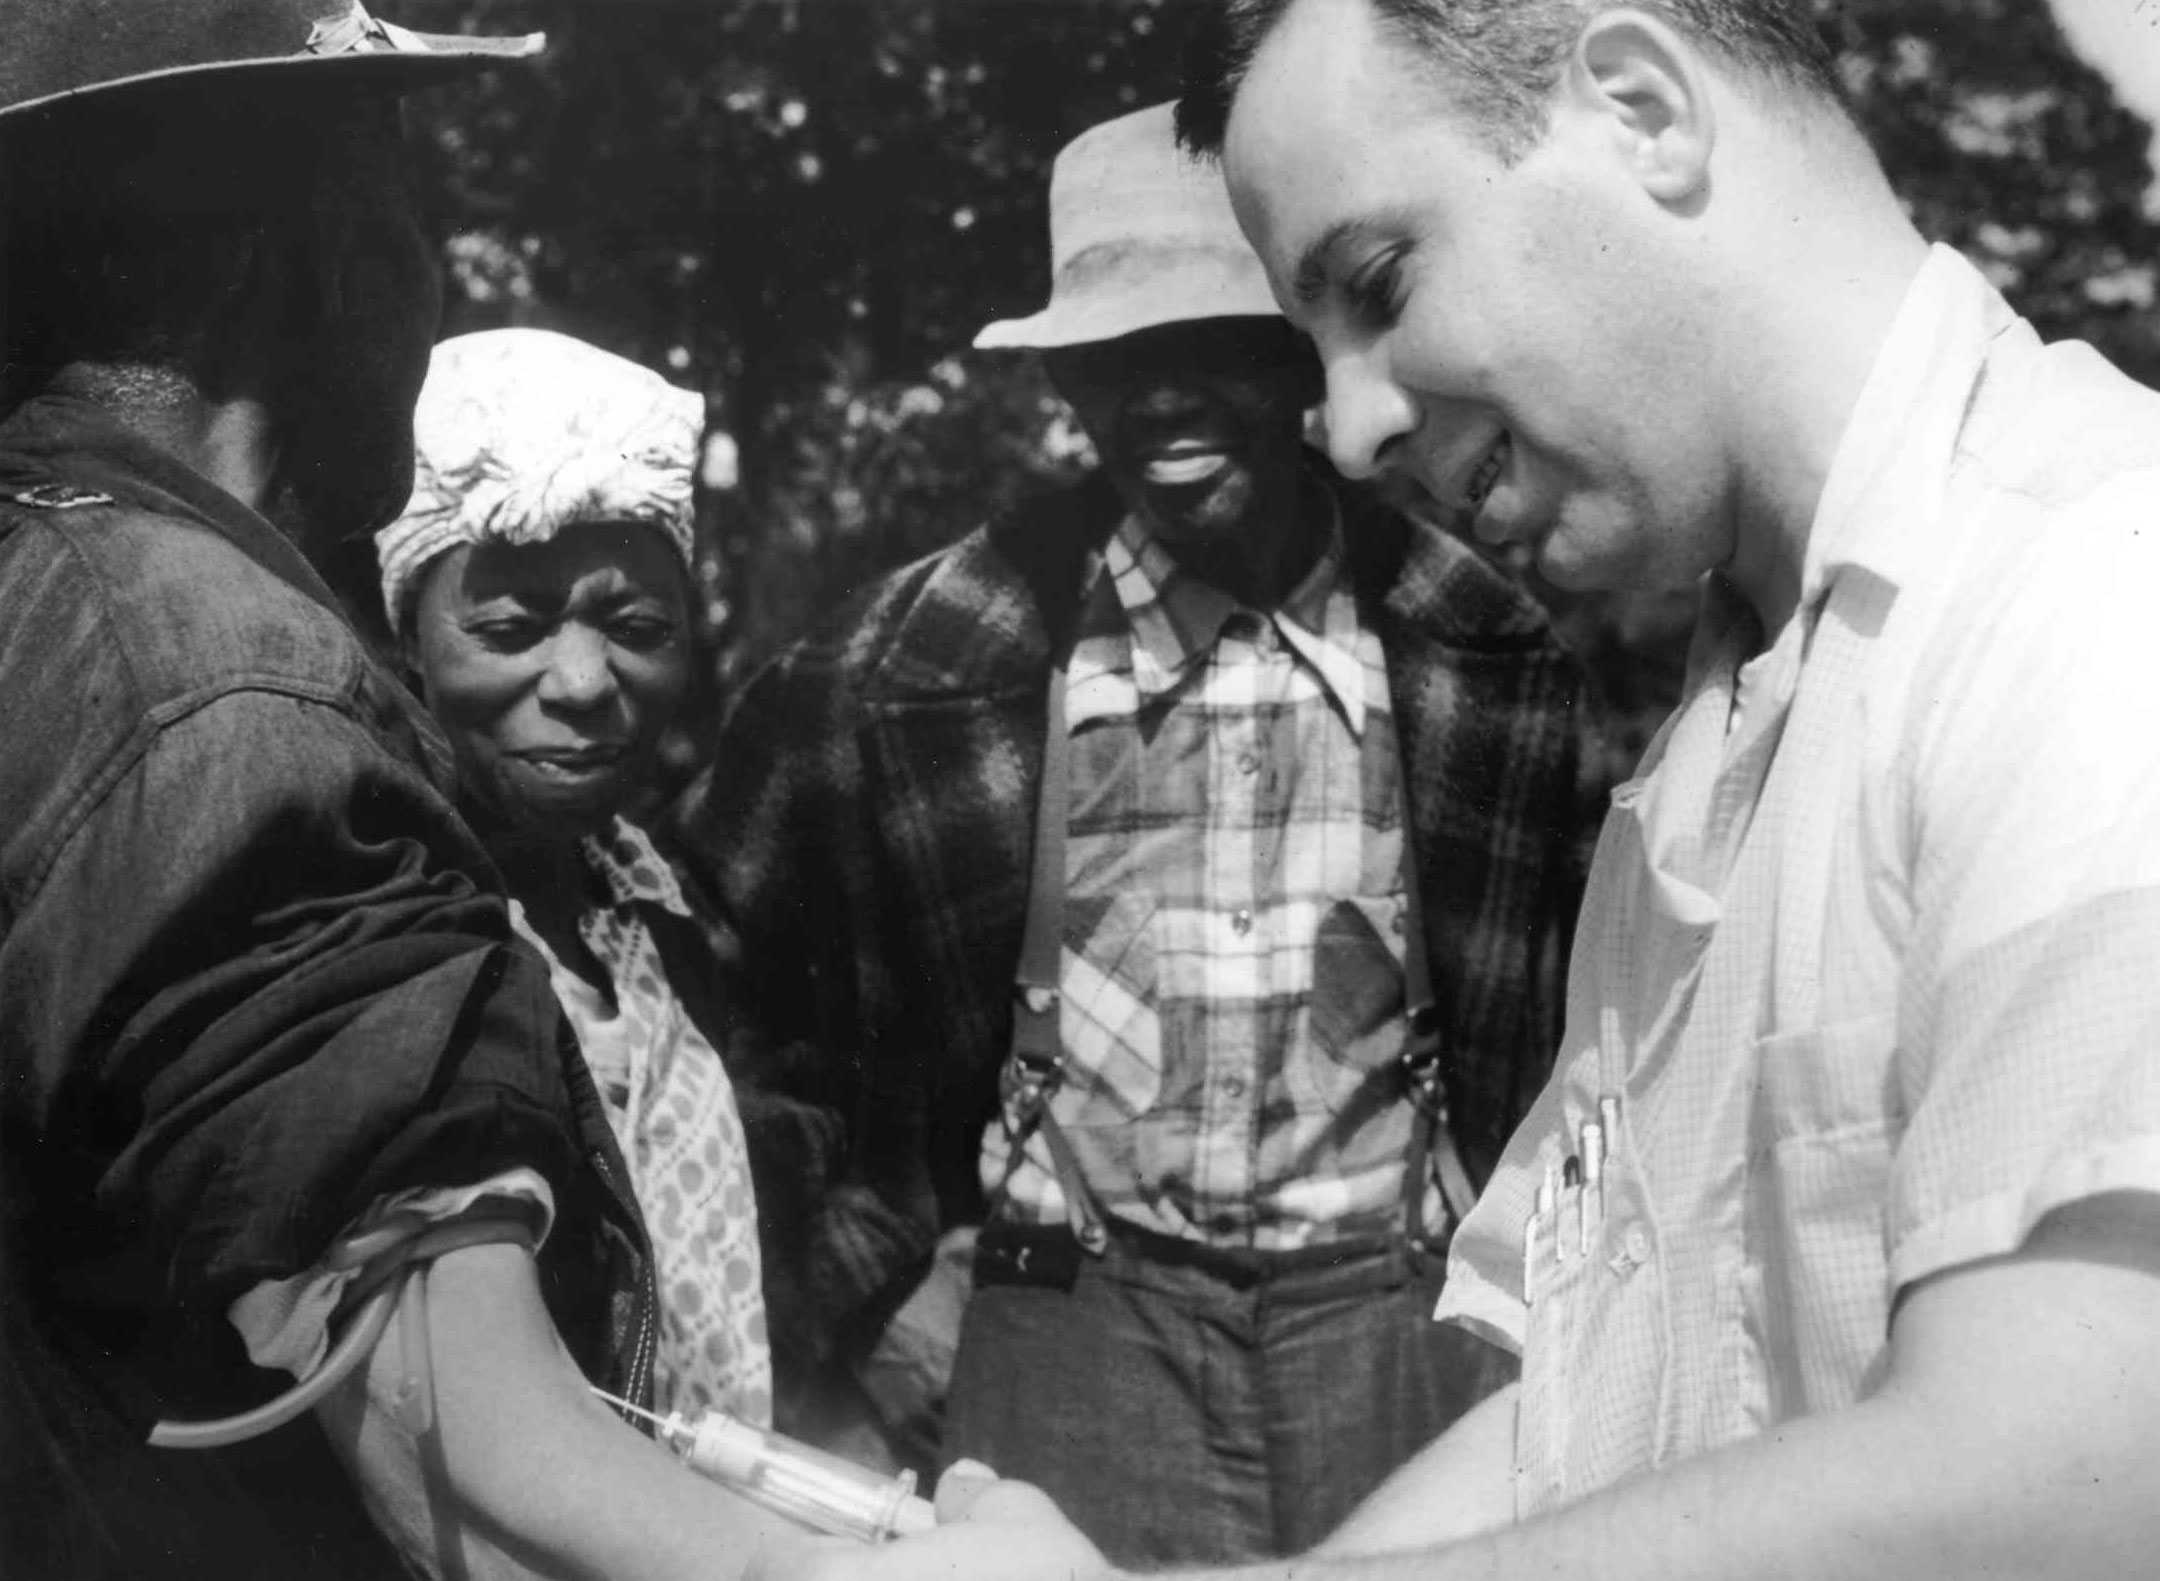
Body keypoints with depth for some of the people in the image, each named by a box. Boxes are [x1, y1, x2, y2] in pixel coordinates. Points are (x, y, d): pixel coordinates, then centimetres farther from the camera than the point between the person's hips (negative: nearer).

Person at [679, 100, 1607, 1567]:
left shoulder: (1480, 644, -2)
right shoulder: (932, 650, -4)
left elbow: (1588, 961, 13)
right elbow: (719, 943, 9)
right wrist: (889, 1220, 11)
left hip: (1401, 1311, 1)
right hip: (1083, 1319, 0)